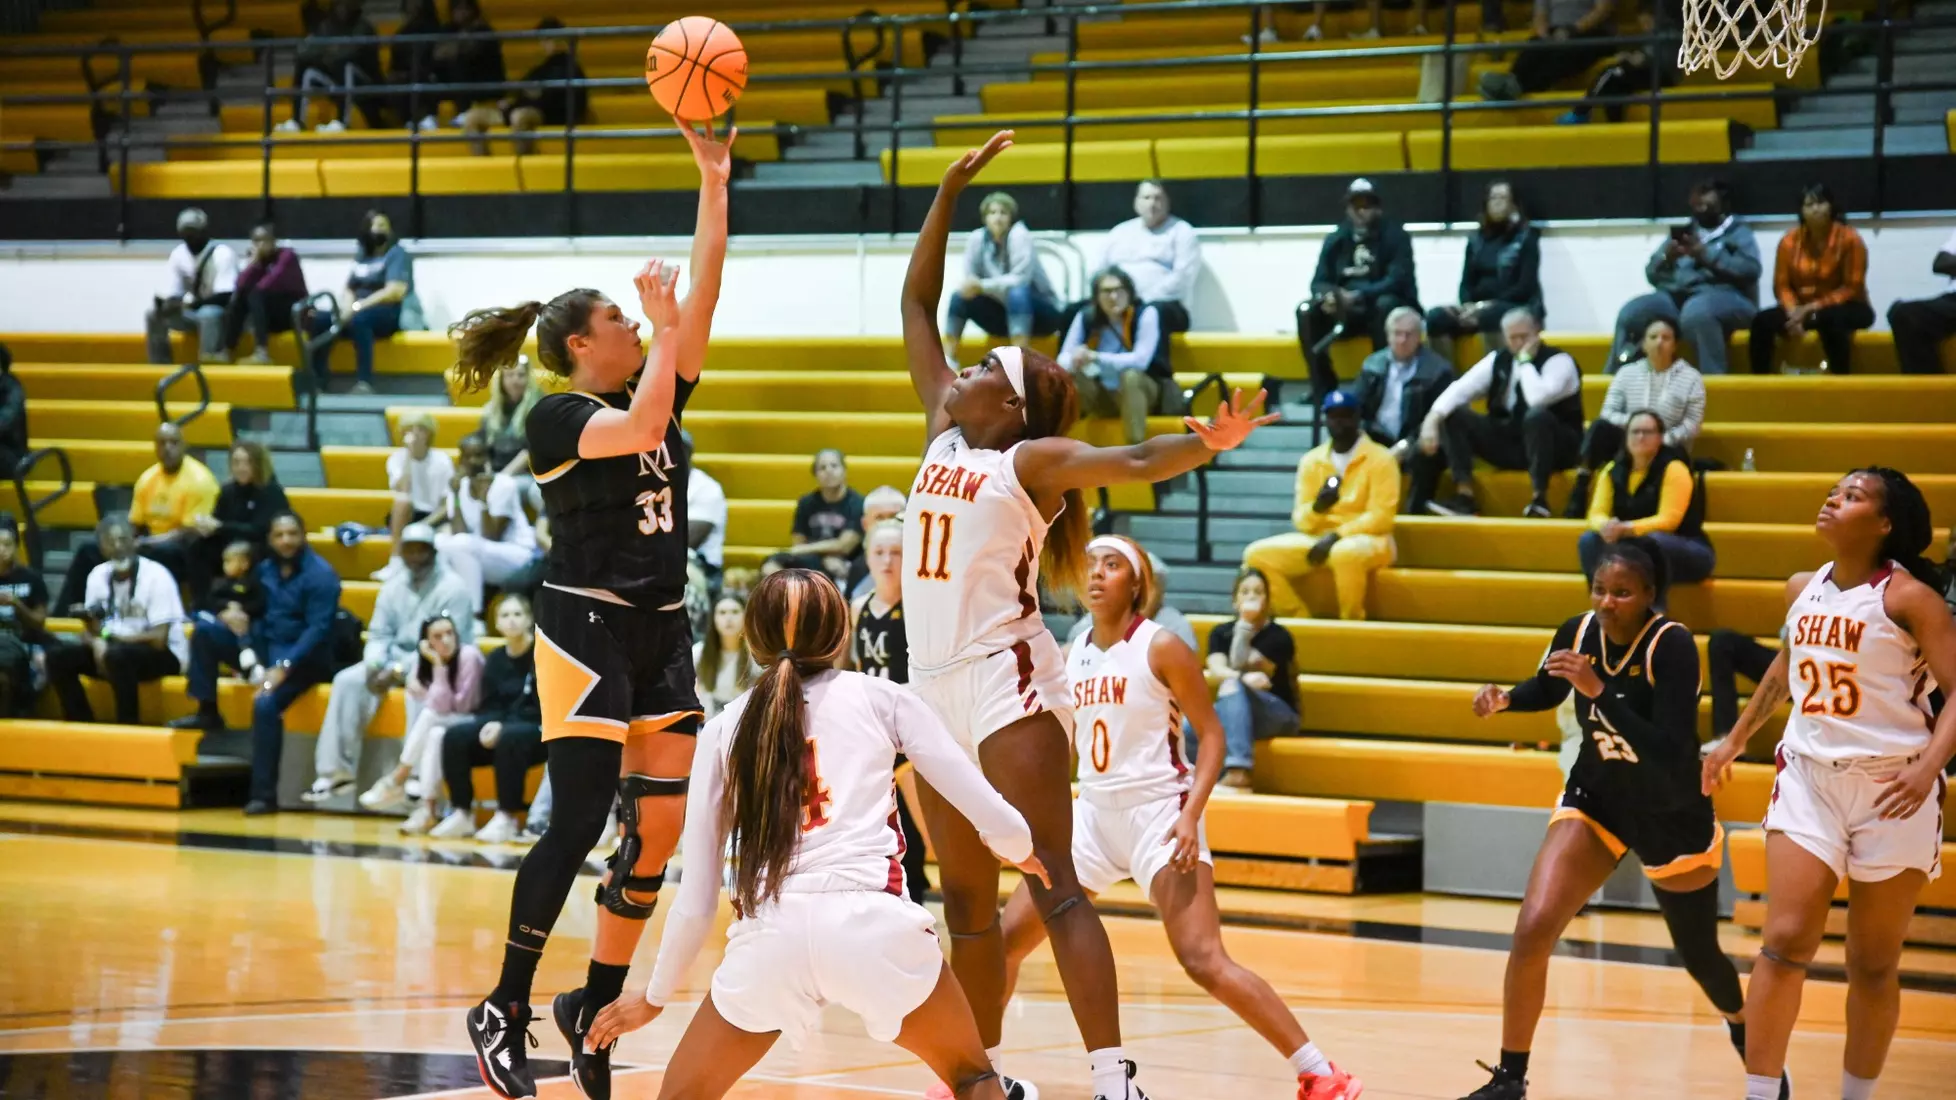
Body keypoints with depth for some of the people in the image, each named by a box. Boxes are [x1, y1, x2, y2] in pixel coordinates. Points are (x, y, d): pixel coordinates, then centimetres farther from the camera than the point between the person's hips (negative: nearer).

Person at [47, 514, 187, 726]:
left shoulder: (156, 576, -17)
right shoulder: (98, 575, 0)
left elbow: (159, 639, -22)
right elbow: (90, 630, 4)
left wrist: (112, 638, -16)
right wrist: (97, 643, -20)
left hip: (164, 654, -6)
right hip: (115, 647, 6)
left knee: (117, 655, -37)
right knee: (58, 657, -11)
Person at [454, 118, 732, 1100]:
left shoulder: (655, 391, 12)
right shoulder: (557, 417, -8)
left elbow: (703, 294, 5)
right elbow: (639, 429, -26)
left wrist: (714, 181, 0)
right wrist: (664, 324, -16)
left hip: (662, 632, 7)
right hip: (587, 630, -7)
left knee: (660, 831, 2)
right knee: (578, 825, -10)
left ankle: (595, 1006, 13)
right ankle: (504, 1010, 0)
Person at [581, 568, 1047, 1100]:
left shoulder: (724, 729, 18)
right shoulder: (879, 698, 14)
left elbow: (696, 897, 17)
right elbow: (994, 817, 11)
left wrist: (656, 996, 32)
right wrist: (1018, 851, 35)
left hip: (770, 935, 1)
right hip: (872, 921, -1)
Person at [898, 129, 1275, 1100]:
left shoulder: (1032, 459, -4)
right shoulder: (943, 436, 13)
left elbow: (1133, 462, -20)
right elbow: (915, 306, 18)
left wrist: (1206, 444, -41)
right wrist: (950, 192, 16)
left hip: (1007, 681, -7)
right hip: (935, 683, 7)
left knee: (1051, 884, -14)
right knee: (964, 899, 12)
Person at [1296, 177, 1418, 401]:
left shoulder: (1394, 235, -5)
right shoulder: (1336, 239, 8)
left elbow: (1398, 280, -18)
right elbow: (1319, 281, 2)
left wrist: (1359, 295, -32)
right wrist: (1327, 295, -24)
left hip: (1384, 311, -4)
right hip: (1345, 313, 4)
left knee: (1386, 304, -37)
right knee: (1306, 311, -20)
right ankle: (1323, 388, -19)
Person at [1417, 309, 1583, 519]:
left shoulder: (1559, 361, -12)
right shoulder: (1498, 360, 5)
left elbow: (1538, 399, -32)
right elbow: (1461, 389, -5)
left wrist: (1525, 360, -20)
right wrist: (1432, 419, -21)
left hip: (1555, 445, -6)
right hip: (1508, 443, 6)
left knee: (1537, 415, -39)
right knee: (1454, 416, -10)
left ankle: (1539, 498, -32)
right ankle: (1464, 497, -21)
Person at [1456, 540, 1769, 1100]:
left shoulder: (1672, 645, -27)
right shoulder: (1578, 632, -12)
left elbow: (1670, 755, -35)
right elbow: (1547, 691, 13)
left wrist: (1598, 689, -40)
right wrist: (1503, 698, -9)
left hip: (1673, 816, -3)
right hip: (1596, 800, 3)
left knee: (1699, 956, 16)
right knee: (1532, 929, -17)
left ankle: (1746, 1031, 50)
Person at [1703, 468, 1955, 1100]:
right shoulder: (1803, 590, 7)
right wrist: (1737, 739, 32)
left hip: (1893, 791, -4)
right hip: (1809, 777, 4)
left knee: (1873, 964, 5)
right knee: (1784, 944, -8)